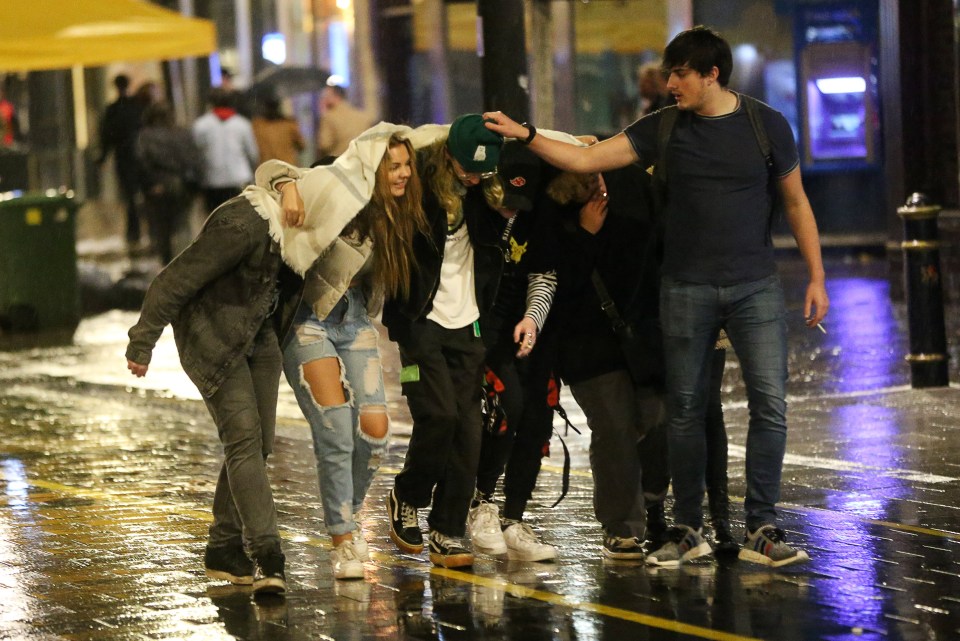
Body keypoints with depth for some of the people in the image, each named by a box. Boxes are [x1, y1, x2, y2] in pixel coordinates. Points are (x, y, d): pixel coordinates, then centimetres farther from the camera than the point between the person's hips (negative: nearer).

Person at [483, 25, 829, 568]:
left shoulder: (767, 126, 0)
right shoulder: (664, 129, 3)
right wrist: (526, 135, -9)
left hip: (756, 286, -1)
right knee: (685, 410, 5)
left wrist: (817, 277, 4)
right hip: (687, 289, 2)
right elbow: (586, 160, 2)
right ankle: (689, 531, 15)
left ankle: (762, 531, -1)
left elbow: (796, 202, 7)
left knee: (770, 404, -9)